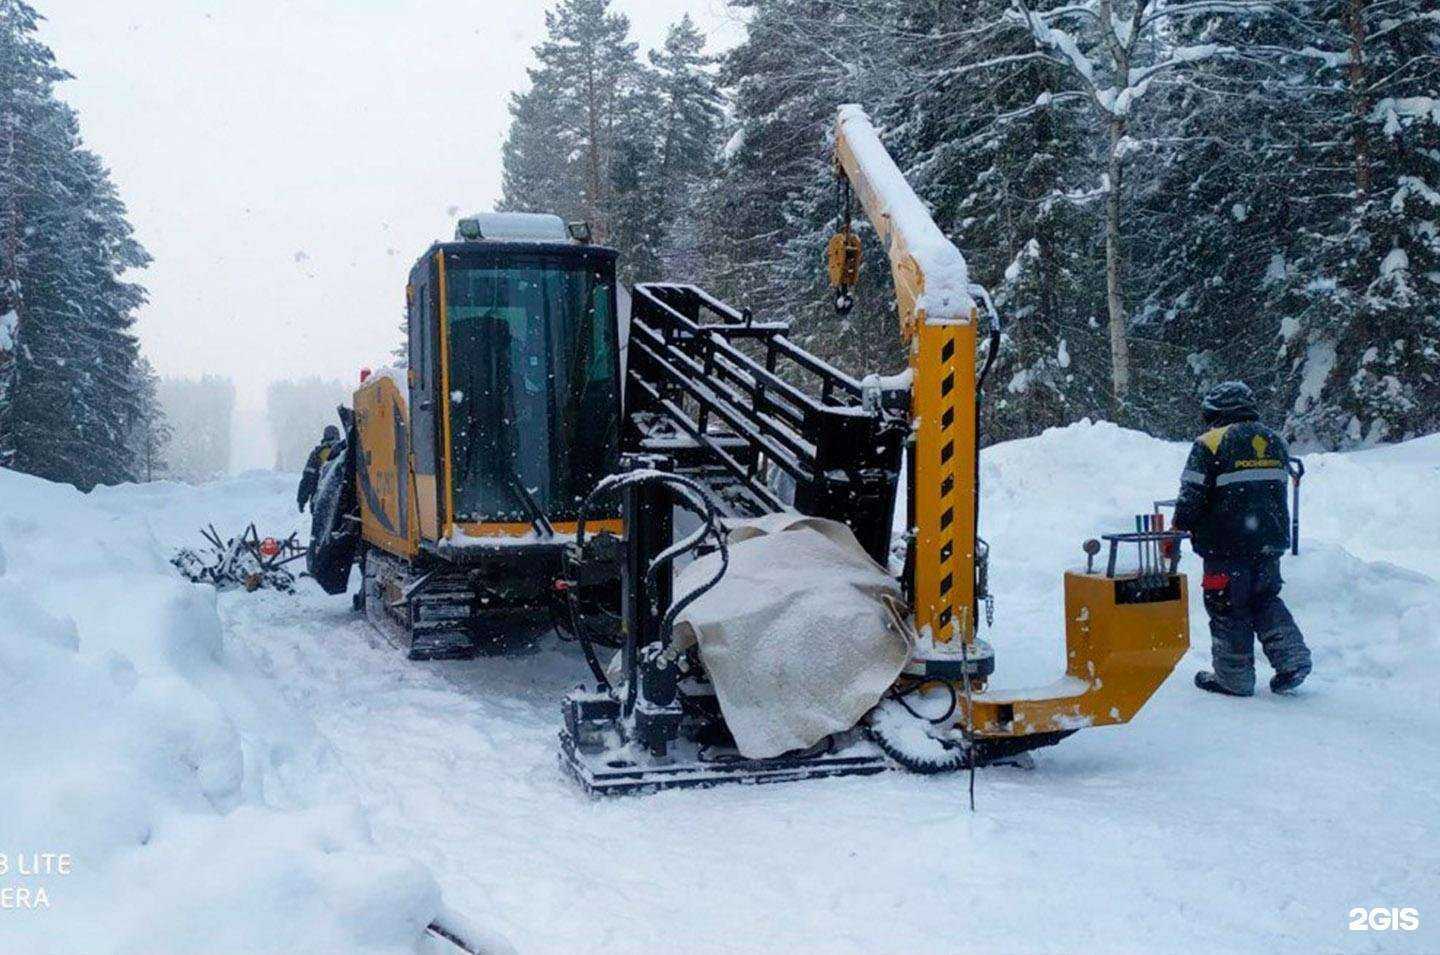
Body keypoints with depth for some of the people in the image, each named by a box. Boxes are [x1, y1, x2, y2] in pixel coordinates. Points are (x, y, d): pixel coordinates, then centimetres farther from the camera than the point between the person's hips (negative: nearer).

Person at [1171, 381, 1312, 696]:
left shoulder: (1211, 444, -11)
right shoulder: (1275, 442, 12)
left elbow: (1191, 497, -13)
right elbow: (1278, 491, 19)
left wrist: (1177, 532, 1)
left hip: (1226, 546, -6)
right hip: (1270, 542, 7)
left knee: (1228, 609, 4)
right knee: (1266, 600, 21)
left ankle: (1234, 677, 10)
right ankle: (1292, 660, 11)